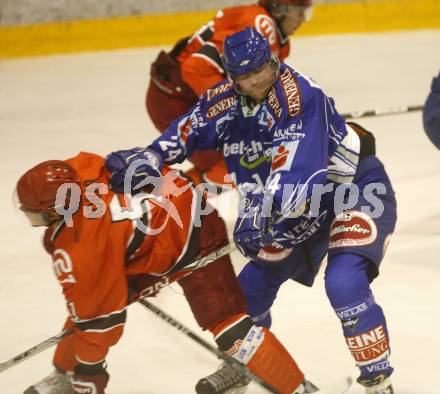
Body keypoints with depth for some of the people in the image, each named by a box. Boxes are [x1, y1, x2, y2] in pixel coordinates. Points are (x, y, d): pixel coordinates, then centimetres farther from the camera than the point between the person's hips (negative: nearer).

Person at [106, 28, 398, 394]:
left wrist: (260, 209, -49)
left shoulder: (301, 94, -29)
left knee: (344, 284, -28)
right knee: (251, 286, 11)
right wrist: (148, 158, -18)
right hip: (301, 204, 8)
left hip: (358, 189, -8)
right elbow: (186, 131, 1)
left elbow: (298, 168, -38)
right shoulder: (225, 101, -6)